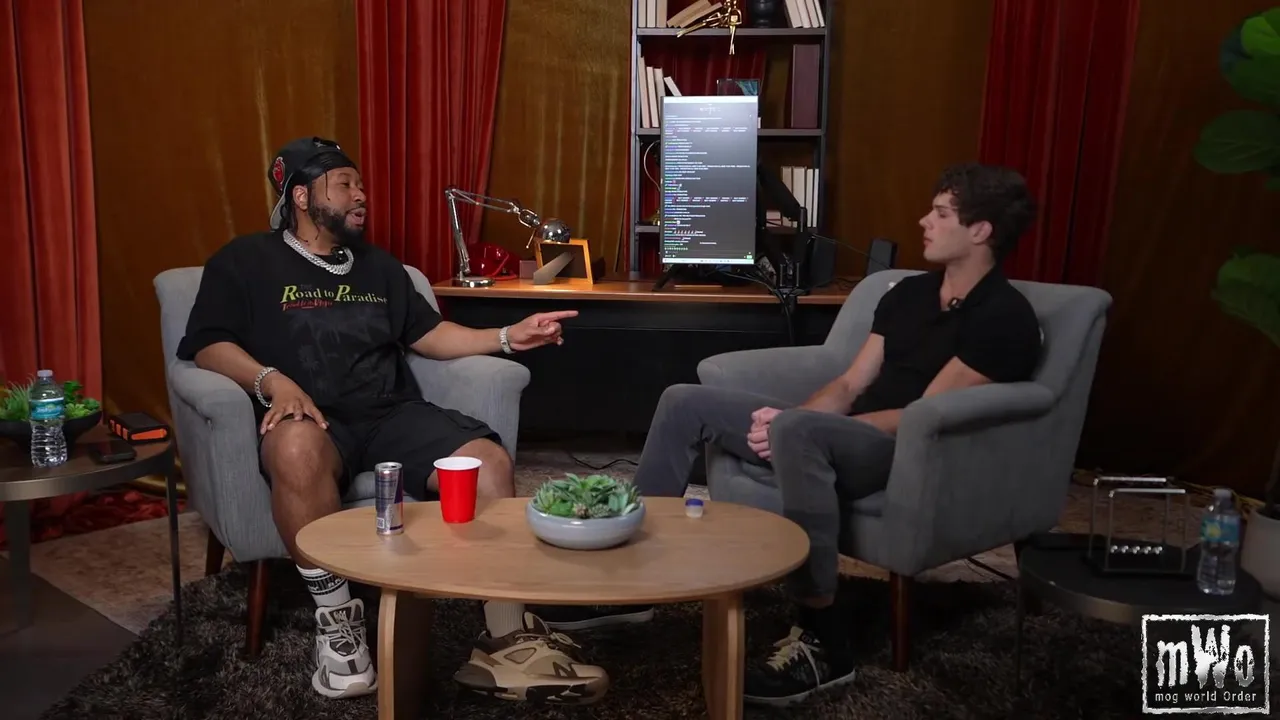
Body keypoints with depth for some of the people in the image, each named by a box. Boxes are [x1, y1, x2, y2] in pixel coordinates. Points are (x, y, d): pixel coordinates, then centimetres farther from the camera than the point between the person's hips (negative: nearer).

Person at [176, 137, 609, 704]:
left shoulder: (379, 266, 27)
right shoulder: (246, 261, 11)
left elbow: (429, 336, 24)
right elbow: (209, 346, 0)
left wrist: (508, 337, 9)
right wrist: (272, 380, -20)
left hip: (393, 415, 5)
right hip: (313, 421, -4)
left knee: (490, 460, -23)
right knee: (298, 448, -42)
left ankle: (507, 641, -22)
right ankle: (336, 619, -23)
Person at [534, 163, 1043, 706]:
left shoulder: (1004, 318, -10)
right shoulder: (908, 292, 16)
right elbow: (849, 386, 13)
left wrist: (794, 425, -19)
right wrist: (785, 419, -8)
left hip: (907, 453, -8)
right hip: (839, 437, 9)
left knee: (798, 431, -41)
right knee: (685, 402, 0)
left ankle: (824, 639, -30)